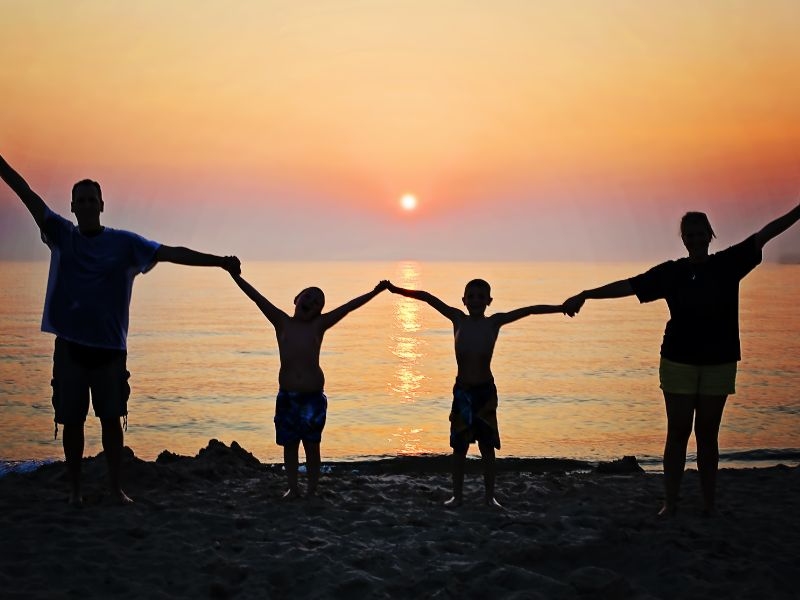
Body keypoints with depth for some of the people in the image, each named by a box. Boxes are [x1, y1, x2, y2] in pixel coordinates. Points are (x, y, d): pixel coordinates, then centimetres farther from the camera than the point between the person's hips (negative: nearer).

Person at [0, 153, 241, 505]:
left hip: (110, 346, 0)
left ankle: (116, 486, 18)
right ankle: (75, 488, 19)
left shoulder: (124, 243, 1)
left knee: (112, 418, 6)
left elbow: (172, 253, -4)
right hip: (70, 345, 0)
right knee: (71, 420, 6)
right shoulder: (61, 235, 3)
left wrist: (220, 261, -11)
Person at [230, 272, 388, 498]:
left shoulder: (318, 326, 0)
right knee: (289, 444, 9)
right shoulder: (282, 322, 1)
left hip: (313, 396, -1)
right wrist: (236, 276, -11)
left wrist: (375, 292, -9)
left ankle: (312, 489, 16)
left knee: (312, 445, 7)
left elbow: (348, 307, -5)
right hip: (287, 395, 1)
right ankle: (293, 488, 21)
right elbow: (258, 298, -5)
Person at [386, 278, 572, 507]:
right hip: (462, 391, 1)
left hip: (486, 392, -1)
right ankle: (457, 495, 17)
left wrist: (562, 308, -13)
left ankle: (489, 495, 17)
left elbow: (530, 310, -8)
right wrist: (397, 290, -8)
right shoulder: (458, 319, -2)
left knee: (488, 446, 6)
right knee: (459, 446, 6)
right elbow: (427, 297, -3)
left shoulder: (494, 322, -5)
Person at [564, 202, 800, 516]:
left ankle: (709, 503, 14)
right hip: (679, 361, -1)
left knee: (707, 433, 7)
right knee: (678, 433, 3)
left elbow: (766, 233, 2)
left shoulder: (728, 263, 3)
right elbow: (627, 286, -4)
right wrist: (585, 295, -10)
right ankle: (670, 502, 9)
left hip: (719, 363, 1)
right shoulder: (672, 272, 0)